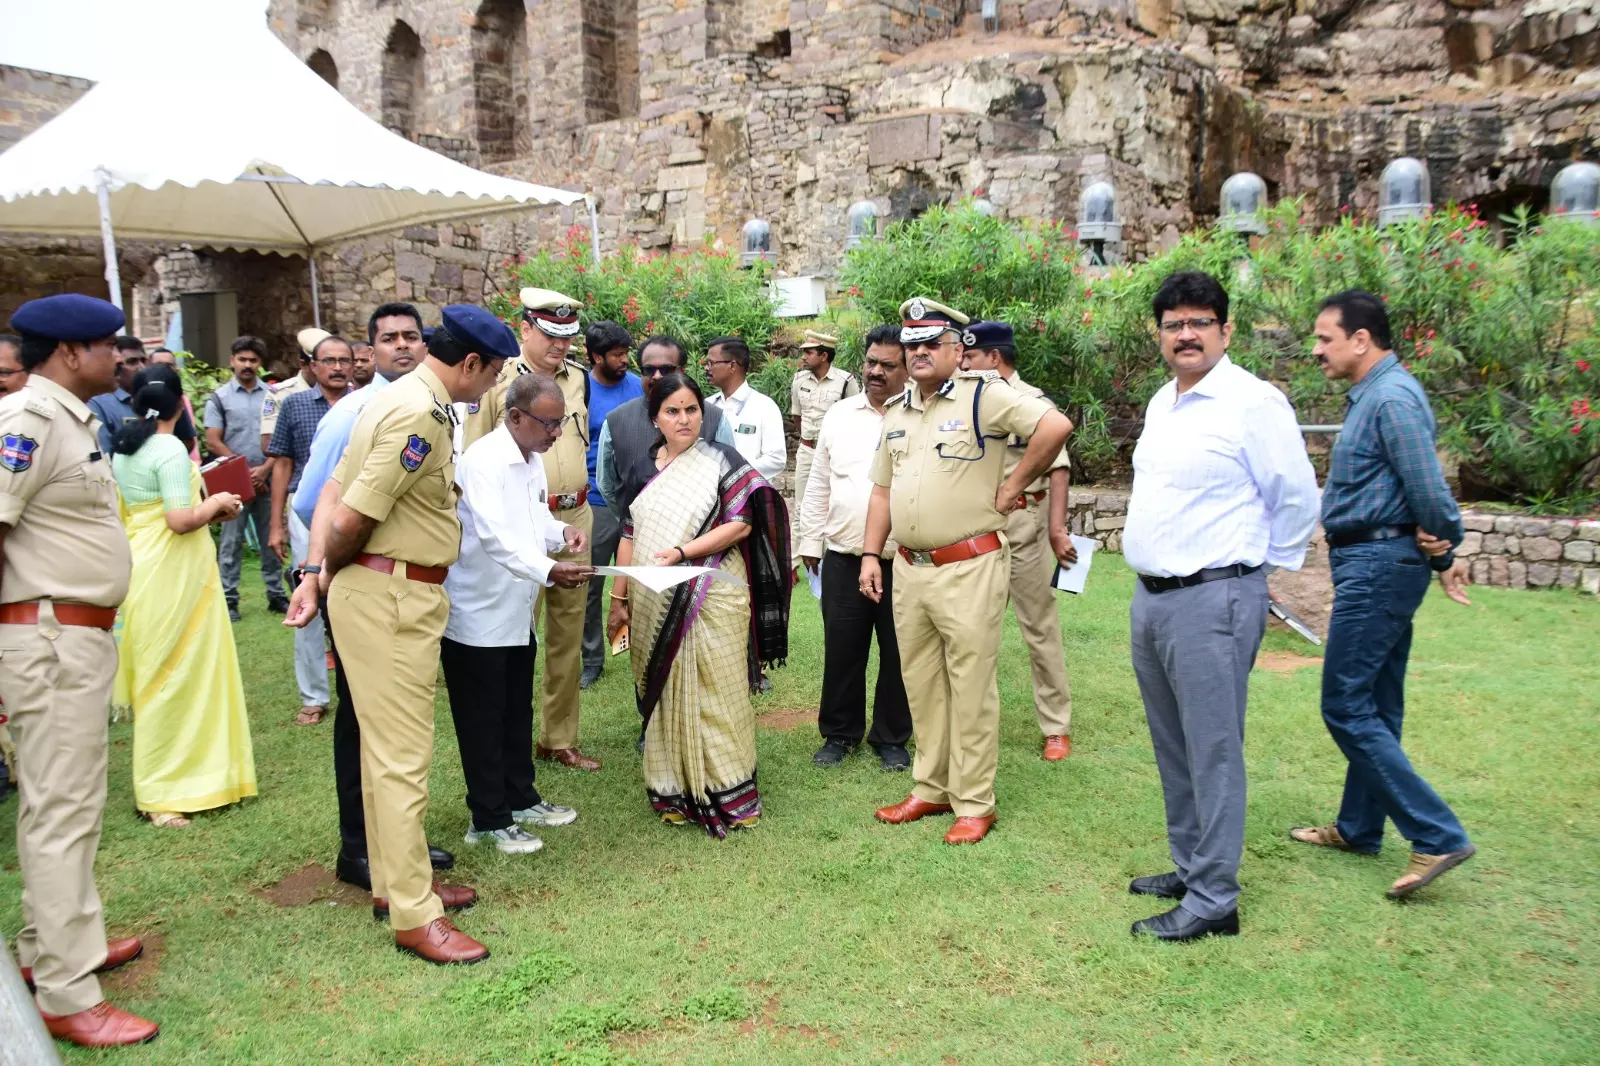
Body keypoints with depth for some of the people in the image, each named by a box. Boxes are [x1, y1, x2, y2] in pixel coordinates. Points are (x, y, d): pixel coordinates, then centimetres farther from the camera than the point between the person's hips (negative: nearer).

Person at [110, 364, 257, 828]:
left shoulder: (123, 449, 11)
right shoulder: (171, 449, -14)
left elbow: (147, 510, 16)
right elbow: (181, 520, -21)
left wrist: (204, 507, 17)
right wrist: (216, 503, -4)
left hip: (143, 568, 9)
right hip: (174, 572, -9)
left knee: (157, 675, 17)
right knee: (177, 677, -2)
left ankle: (161, 781, 29)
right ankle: (162, 794, 5)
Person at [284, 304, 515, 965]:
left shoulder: (410, 399, 13)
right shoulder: (419, 414, -20)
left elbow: (335, 492, 12)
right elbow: (351, 520, -22)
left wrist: (316, 571, 4)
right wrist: (331, 571, -2)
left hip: (400, 595, 10)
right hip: (390, 596, -10)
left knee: (389, 748, 18)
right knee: (403, 757, -3)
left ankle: (395, 882, 31)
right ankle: (414, 915, 7)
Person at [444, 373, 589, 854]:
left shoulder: (533, 459, 9)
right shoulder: (482, 461, -20)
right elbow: (496, 537, -31)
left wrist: (561, 531, -3)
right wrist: (548, 571, -42)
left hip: (517, 612, 9)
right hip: (478, 614, -9)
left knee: (518, 714, 19)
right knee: (483, 721, 4)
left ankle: (520, 800, 34)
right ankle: (489, 820, 17)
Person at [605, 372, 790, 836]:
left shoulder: (722, 461, -1)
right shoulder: (643, 470, 11)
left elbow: (741, 524, -10)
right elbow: (629, 537, 12)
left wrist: (683, 551, -18)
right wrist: (618, 599, 10)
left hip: (710, 599, -4)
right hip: (654, 604, 4)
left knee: (714, 694, -2)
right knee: (665, 694, 9)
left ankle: (726, 791, 9)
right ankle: (674, 791, 20)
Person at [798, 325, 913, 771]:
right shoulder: (839, 416, 9)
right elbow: (819, 484, 13)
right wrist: (811, 541, 12)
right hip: (843, 559, 3)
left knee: (898, 655, 10)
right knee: (842, 651, 11)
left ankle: (891, 738, 26)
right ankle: (840, 732, 28)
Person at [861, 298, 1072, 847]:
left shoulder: (983, 396, -9)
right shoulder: (896, 413, 14)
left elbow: (1055, 426, -21)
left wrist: (1013, 485, -13)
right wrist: (870, 554, 10)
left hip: (968, 569, -7)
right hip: (908, 569, 7)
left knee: (971, 687, 2)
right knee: (921, 686, 15)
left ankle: (974, 804, 14)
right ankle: (930, 789, 29)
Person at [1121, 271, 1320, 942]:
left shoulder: (1254, 402, -11)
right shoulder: (1162, 402, 14)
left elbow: (1297, 500, -7)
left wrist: (1263, 570, 3)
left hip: (1212, 601, -8)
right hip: (1150, 597, 8)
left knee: (1212, 752, -1)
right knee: (1173, 748, 17)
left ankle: (1212, 901, 9)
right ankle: (1189, 867, 31)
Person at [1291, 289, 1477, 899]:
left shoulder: (1392, 399, -18)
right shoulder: (1371, 395, 14)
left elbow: (1429, 491, -21)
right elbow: (1422, 491, 15)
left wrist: (1444, 555, -6)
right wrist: (1441, 551, 9)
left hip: (1377, 566, -11)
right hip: (1378, 566, 11)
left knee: (1346, 707, -6)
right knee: (1376, 706, 16)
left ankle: (1438, 837, -1)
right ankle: (1359, 828, 28)